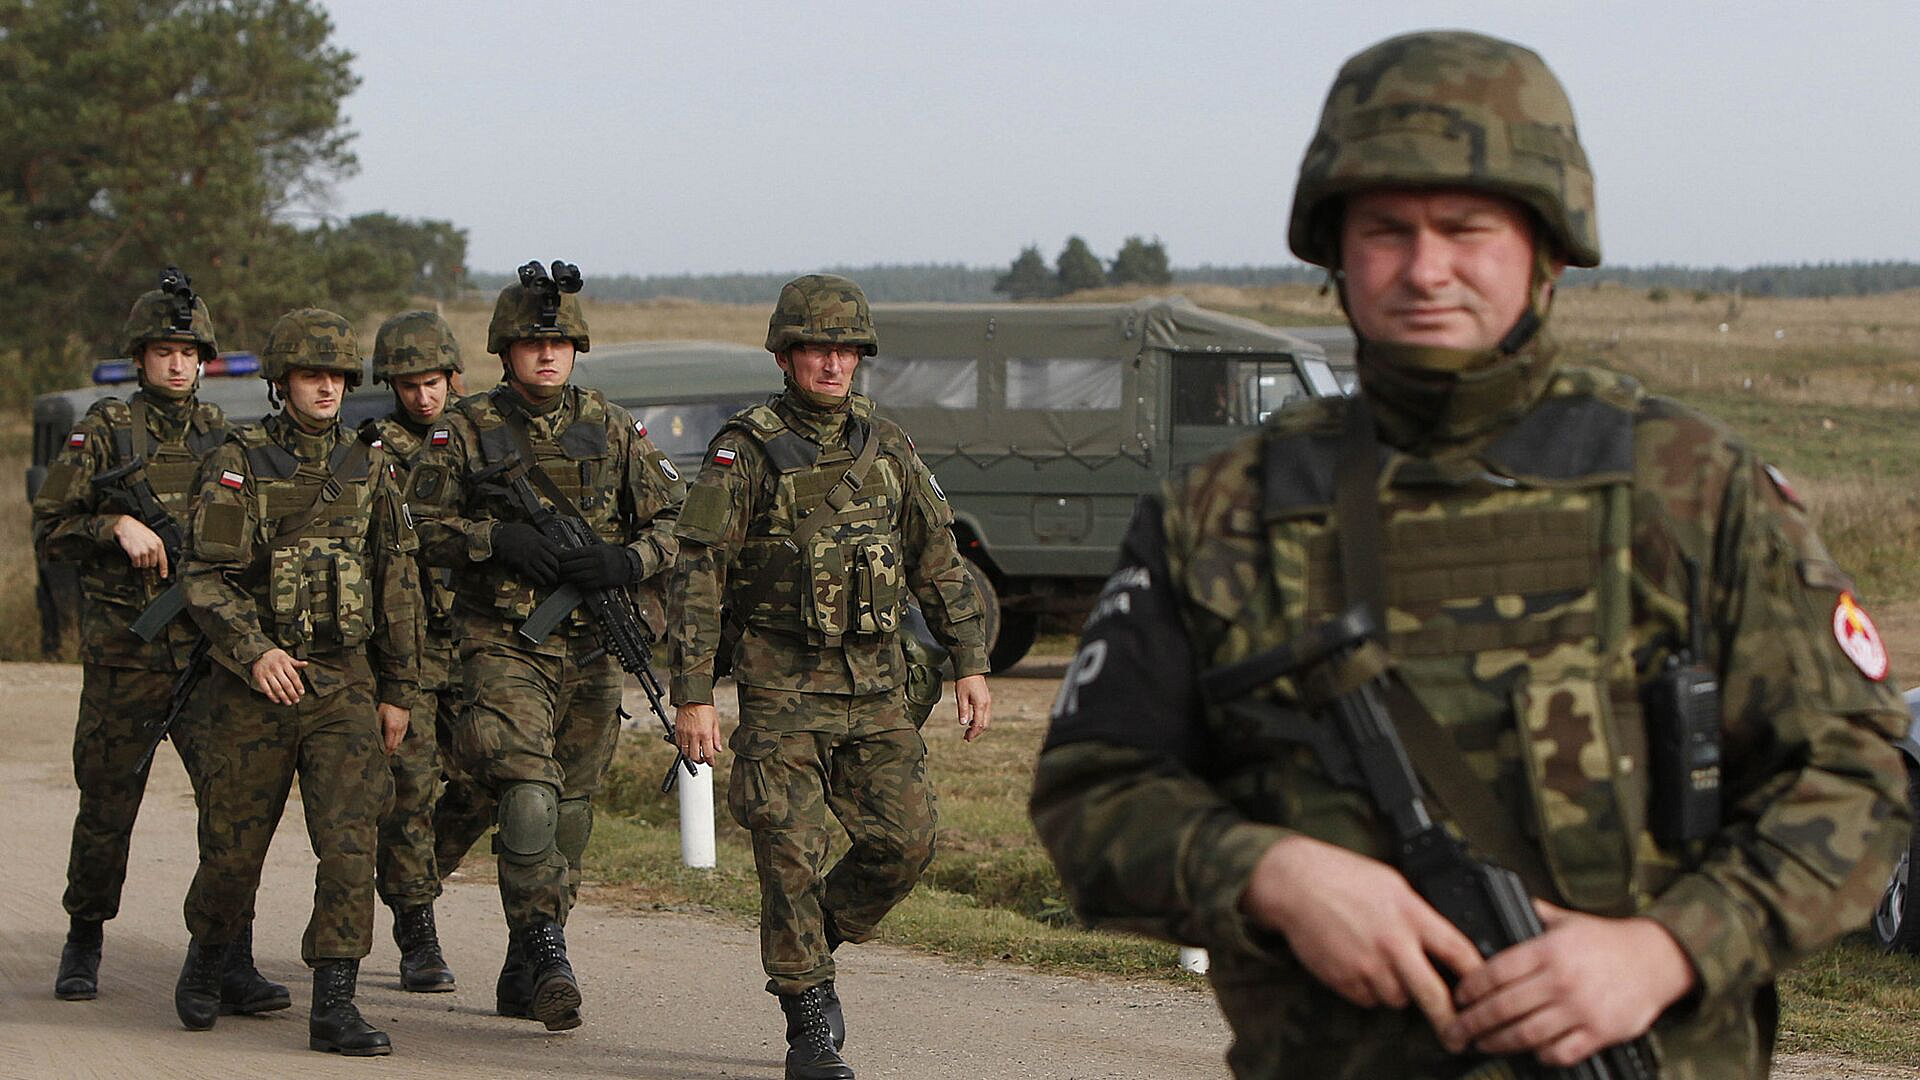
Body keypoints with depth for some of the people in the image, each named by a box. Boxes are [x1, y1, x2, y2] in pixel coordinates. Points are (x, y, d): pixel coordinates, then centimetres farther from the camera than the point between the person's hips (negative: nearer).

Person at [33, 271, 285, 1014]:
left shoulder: (222, 436, 9)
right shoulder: (104, 431, 1)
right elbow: (48, 529, 0)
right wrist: (117, 526, -15)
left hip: (207, 647, 2)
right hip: (122, 652, -2)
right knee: (107, 806, 9)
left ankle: (232, 966, -7)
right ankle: (84, 943, 30)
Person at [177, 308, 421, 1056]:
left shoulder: (368, 468, 8)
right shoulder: (239, 464, -2)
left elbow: (398, 583, 12)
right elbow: (205, 575, -6)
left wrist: (398, 689, 10)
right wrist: (255, 652, -20)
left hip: (345, 684, 2)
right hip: (254, 684, -2)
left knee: (350, 843, -11)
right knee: (233, 846, 7)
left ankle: (334, 1006, -10)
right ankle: (205, 960, 35)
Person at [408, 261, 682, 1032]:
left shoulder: (613, 431, 6)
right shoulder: (466, 431, 1)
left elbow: (673, 523, 9)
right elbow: (418, 522, 0)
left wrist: (628, 562, -11)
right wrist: (498, 540, -15)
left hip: (592, 649, 3)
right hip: (503, 645, -3)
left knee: (570, 811, 9)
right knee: (529, 796, -22)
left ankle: (523, 977, 21)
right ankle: (545, 951, -16)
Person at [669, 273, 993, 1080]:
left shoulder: (885, 446, 9)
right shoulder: (746, 451, -5)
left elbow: (939, 561, 16)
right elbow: (697, 576, -8)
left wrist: (970, 664, 9)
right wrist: (692, 696, -13)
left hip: (879, 688, 5)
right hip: (783, 688, -5)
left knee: (905, 841, 0)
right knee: (791, 853, -8)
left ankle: (805, 945, 25)